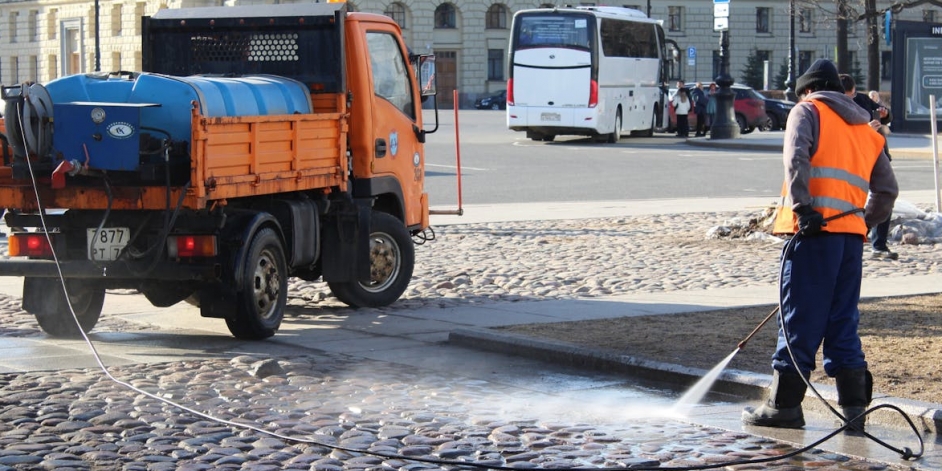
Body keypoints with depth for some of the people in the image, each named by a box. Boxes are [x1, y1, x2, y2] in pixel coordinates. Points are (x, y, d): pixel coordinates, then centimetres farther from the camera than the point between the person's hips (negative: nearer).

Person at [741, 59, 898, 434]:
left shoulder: (808, 111, 6)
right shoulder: (867, 130, 24)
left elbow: (796, 158, -13)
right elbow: (886, 190, 22)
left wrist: (802, 207, -21)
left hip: (816, 229, -6)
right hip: (852, 235, 6)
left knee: (800, 319, -2)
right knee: (843, 322, 11)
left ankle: (784, 405, 2)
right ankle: (854, 407, 8)